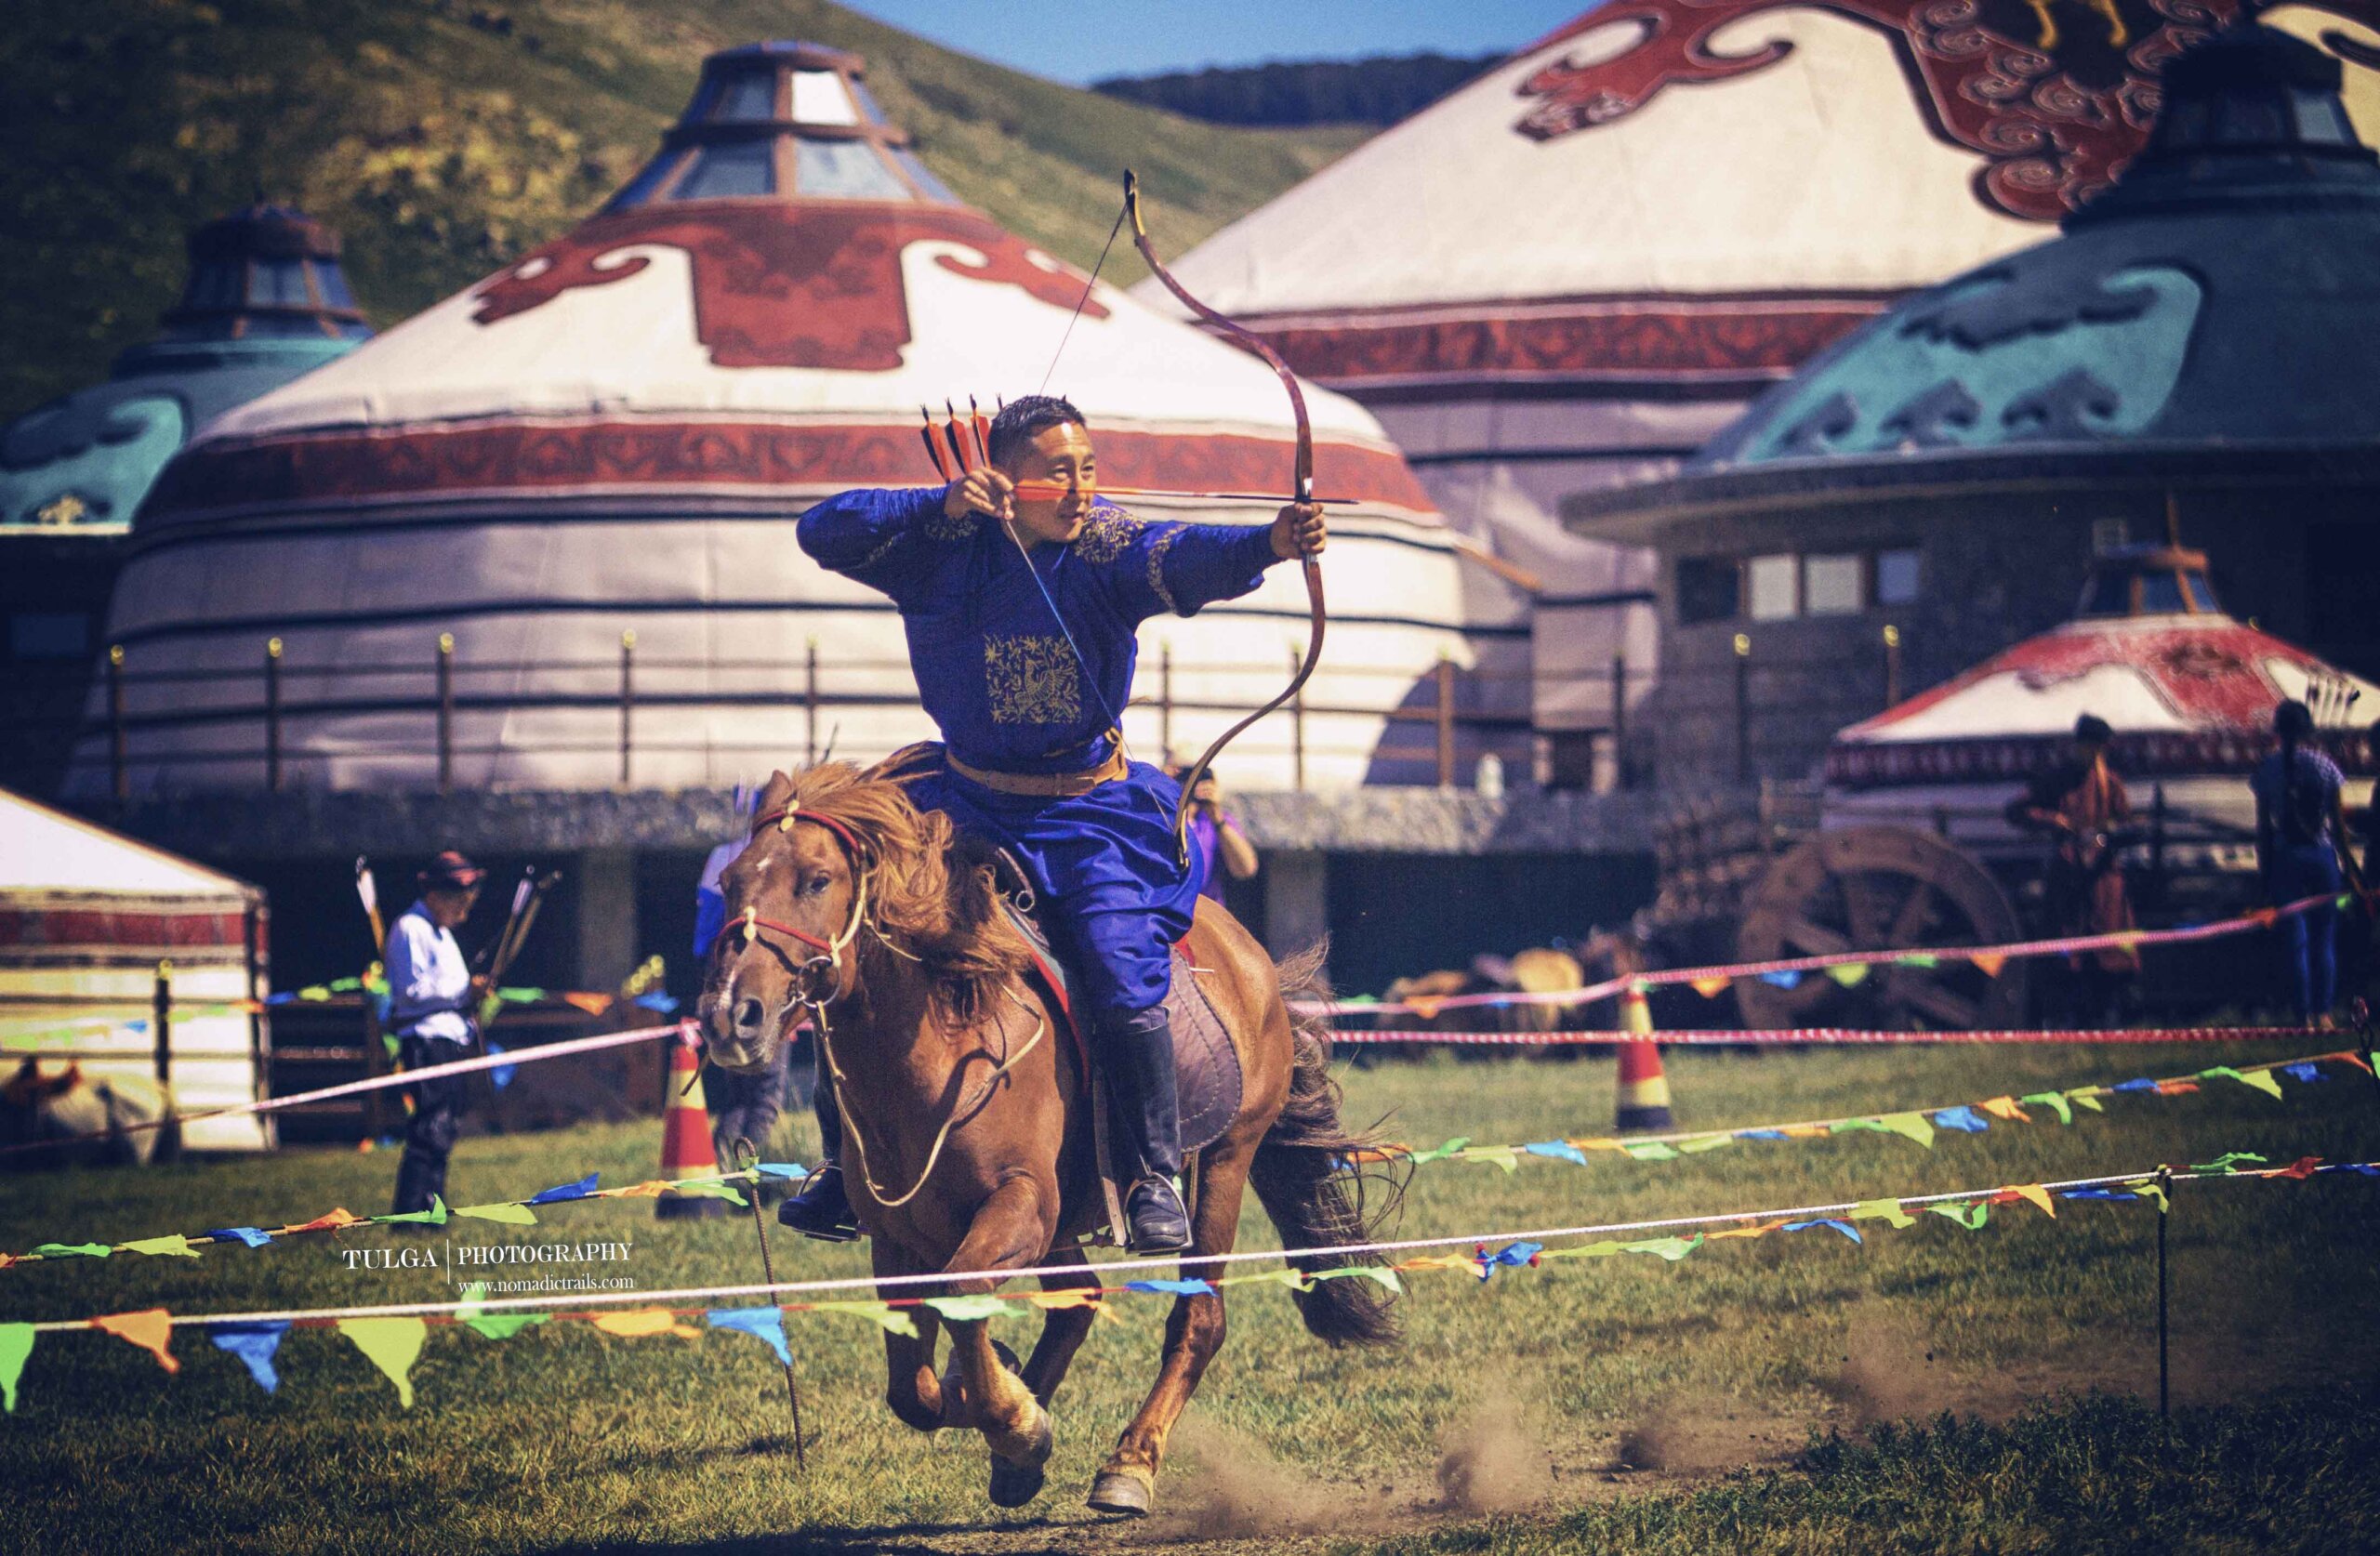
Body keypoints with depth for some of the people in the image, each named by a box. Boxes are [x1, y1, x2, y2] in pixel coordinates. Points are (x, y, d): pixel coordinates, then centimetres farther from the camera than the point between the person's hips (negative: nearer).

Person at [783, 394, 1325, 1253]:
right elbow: (824, 529, -17)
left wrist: (1268, 543, -54)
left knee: (1123, 982, -20)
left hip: (1088, 814, -2)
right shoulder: (945, 547, -8)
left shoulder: (1104, 548, -12)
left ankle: (1154, 1177, -1)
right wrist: (944, 506, -29)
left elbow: (1183, 559, -32)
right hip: (966, 802, 2)